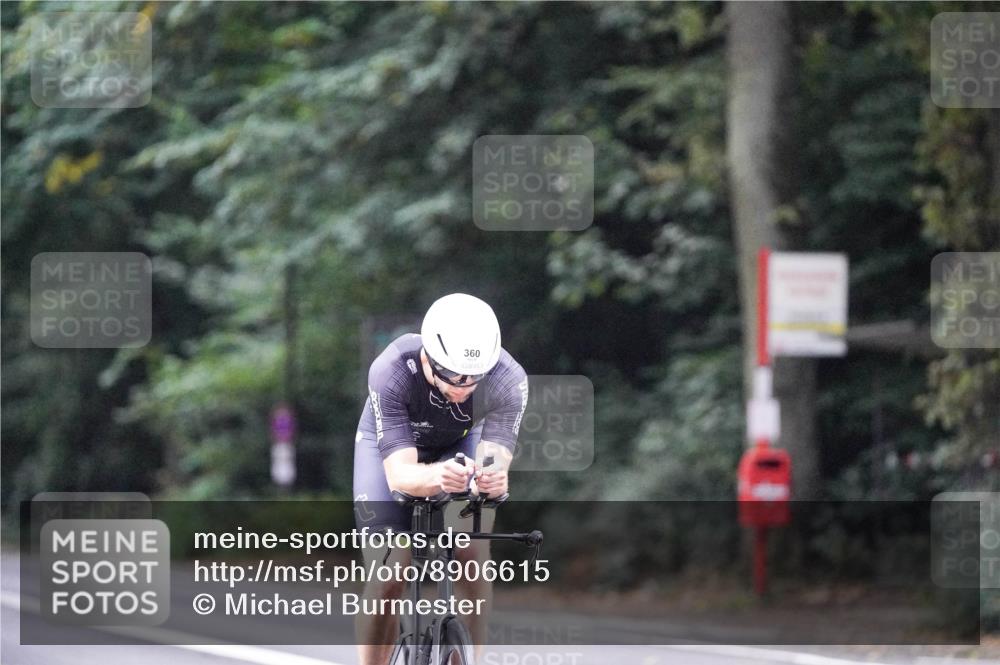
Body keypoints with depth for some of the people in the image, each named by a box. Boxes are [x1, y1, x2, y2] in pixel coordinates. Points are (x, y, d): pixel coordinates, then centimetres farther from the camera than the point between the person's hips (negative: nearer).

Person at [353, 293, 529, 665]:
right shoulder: (391, 372, -40)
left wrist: (493, 480, -63)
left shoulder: (509, 381, -35)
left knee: (472, 555, -20)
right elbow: (399, 475, -44)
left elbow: (494, 461, -39)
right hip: (390, 444, -1)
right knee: (387, 581, -12)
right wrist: (436, 477, -66)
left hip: (461, 444, 2)